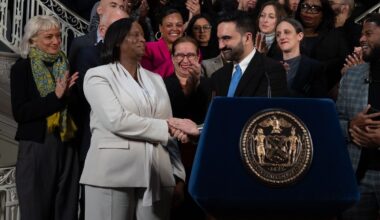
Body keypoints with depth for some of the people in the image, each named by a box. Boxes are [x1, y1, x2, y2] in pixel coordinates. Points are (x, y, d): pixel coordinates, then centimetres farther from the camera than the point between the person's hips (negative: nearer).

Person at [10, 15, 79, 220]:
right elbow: (20, 113, -10)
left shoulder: (66, 65, 9)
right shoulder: (21, 67, -2)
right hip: (36, 146, -4)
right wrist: (55, 96, -16)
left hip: (66, 146, 4)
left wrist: (69, 93, -9)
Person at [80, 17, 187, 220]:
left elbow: (169, 130, 15)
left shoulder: (155, 79, 19)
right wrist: (165, 127, -11)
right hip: (113, 174, -4)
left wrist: (178, 173, 5)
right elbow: (117, 120, -14)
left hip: (156, 175, 5)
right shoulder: (98, 75, 1)